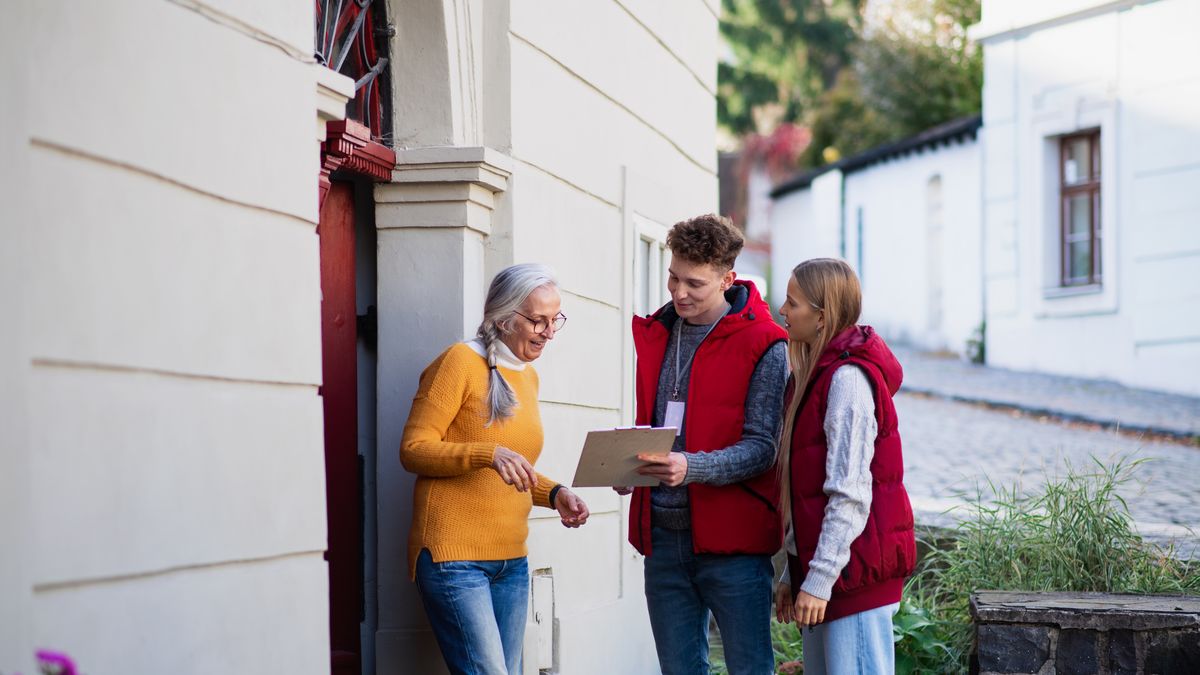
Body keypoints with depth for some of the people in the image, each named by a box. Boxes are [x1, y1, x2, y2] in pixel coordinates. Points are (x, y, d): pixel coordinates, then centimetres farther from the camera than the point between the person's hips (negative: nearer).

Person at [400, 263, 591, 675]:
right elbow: (414, 449, -11)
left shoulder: (528, 376, 17)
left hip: (511, 560, 8)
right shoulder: (461, 361, -6)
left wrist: (554, 494, 7)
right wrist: (488, 455, -24)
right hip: (455, 557, -8)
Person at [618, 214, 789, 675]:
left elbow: (761, 447, -12)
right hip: (663, 535, 6)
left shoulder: (762, 345, -6)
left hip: (732, 539, -6)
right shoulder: (654, 334, 12)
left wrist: (692, 468, -27)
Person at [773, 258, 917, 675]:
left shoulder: (847, 378, -13)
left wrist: (819, 579, -19)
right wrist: (793, 575, 18)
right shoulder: (815, 375, 17)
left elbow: (850, 493, -19)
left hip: (853, 571, -10)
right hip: (820, 567, 10)